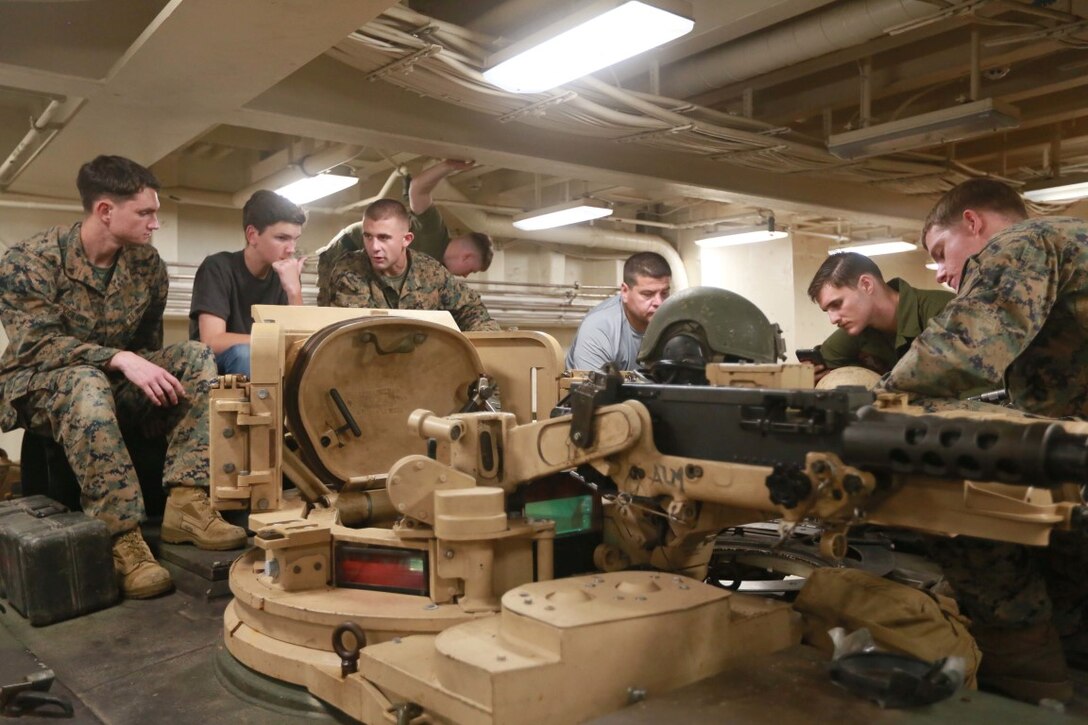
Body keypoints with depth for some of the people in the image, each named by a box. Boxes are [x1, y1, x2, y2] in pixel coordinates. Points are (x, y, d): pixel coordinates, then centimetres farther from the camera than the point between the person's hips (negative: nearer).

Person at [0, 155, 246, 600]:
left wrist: (157, 377, -11)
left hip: (116, 379, 5)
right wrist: (120, 359, -38)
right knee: (86, 383, -40)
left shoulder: (147, 263, -1)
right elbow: (37, 344, -26)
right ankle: (122, 539, -38)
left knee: (198, 358, -20)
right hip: (39, 384, -5)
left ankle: (186, 502, -30)